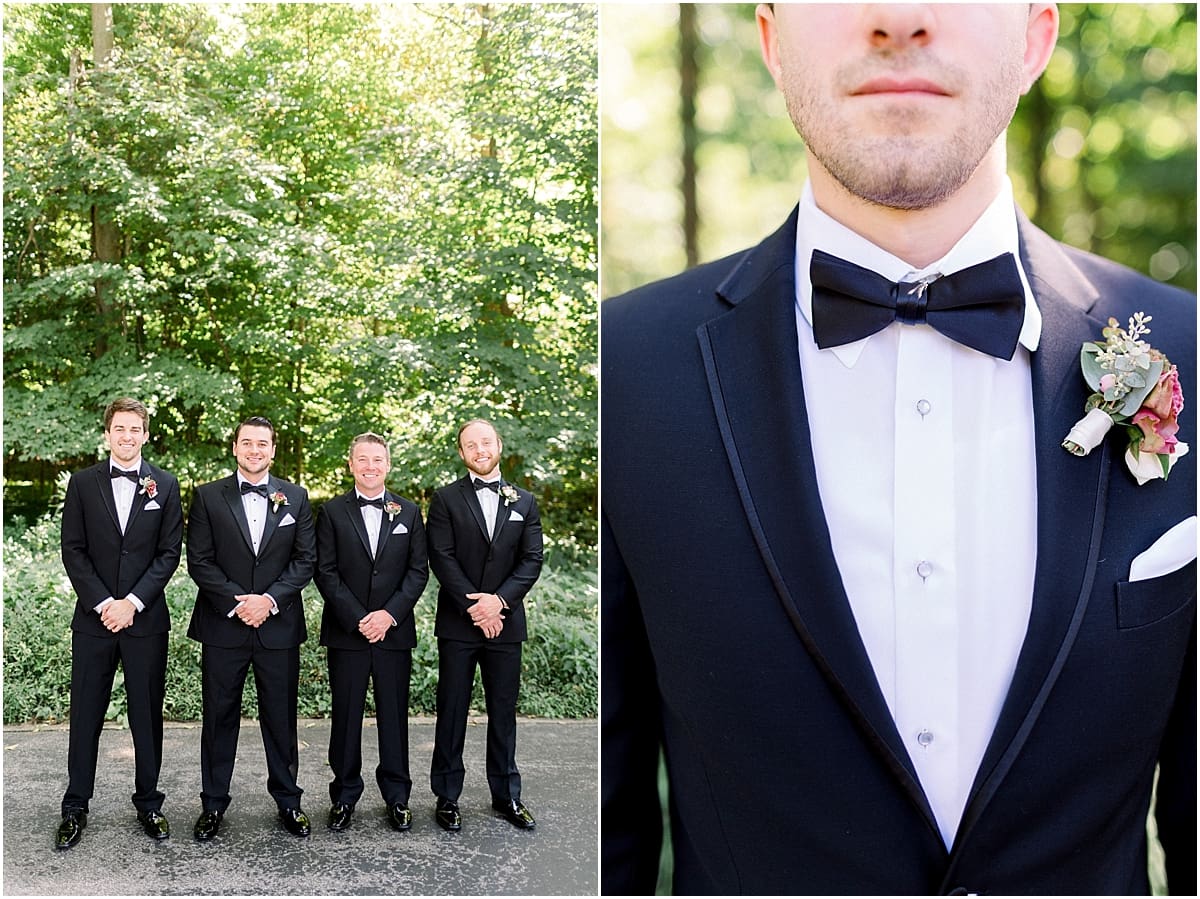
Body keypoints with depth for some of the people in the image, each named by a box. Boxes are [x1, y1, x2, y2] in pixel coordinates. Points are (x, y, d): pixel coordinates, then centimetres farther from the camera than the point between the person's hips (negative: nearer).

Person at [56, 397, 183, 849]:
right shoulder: (83, 483, 5)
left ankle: (148, 804, 18)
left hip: (146, 619, 0)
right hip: (93, 618, 0)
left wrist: (132, 602, -11)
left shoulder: (165, 486, 4)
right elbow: (73, 550, 0)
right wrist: (103, 603, -10)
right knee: (85, 716, 5)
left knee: (147, 716, 6)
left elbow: (169, 553, 0)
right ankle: (75, 808, 15)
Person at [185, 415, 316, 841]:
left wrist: (269, 599, -12)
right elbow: (199, 561, -3)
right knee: (219, 717, 6)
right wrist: (236, 601, -14)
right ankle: (213, 804, 16)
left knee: (281, 717, 8)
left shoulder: (295, 498, 6)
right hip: (223, 626, -1)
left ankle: (288, 801, 20)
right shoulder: (208, 497, 2)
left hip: (279, 626, 1)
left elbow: (305, 560, 2)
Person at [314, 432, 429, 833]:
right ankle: (344, 796, 16)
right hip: (346, 633, -1)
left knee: (394, 714, 6)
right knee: (346, 715, 5)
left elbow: (419, 570, 3)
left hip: (394, 631, 1)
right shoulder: (333, 512, 3)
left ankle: (397, 796, 16)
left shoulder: (408, 512, 7)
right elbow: (325, 571, -3)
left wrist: (389, 614, -10)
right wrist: (357, 619, -12)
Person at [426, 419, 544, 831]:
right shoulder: (446, 499, 2)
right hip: (457, 625, -2)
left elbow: (532, 560, 2)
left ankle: (506, 794, 19)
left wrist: (499, 600, -13)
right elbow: (442, 558, -7)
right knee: (452, 712, 3)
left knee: (503, 712, 9)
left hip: (506, 622, 2)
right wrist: (473, 605, -15)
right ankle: (447, 796, 12)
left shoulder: (524, 502, 9)